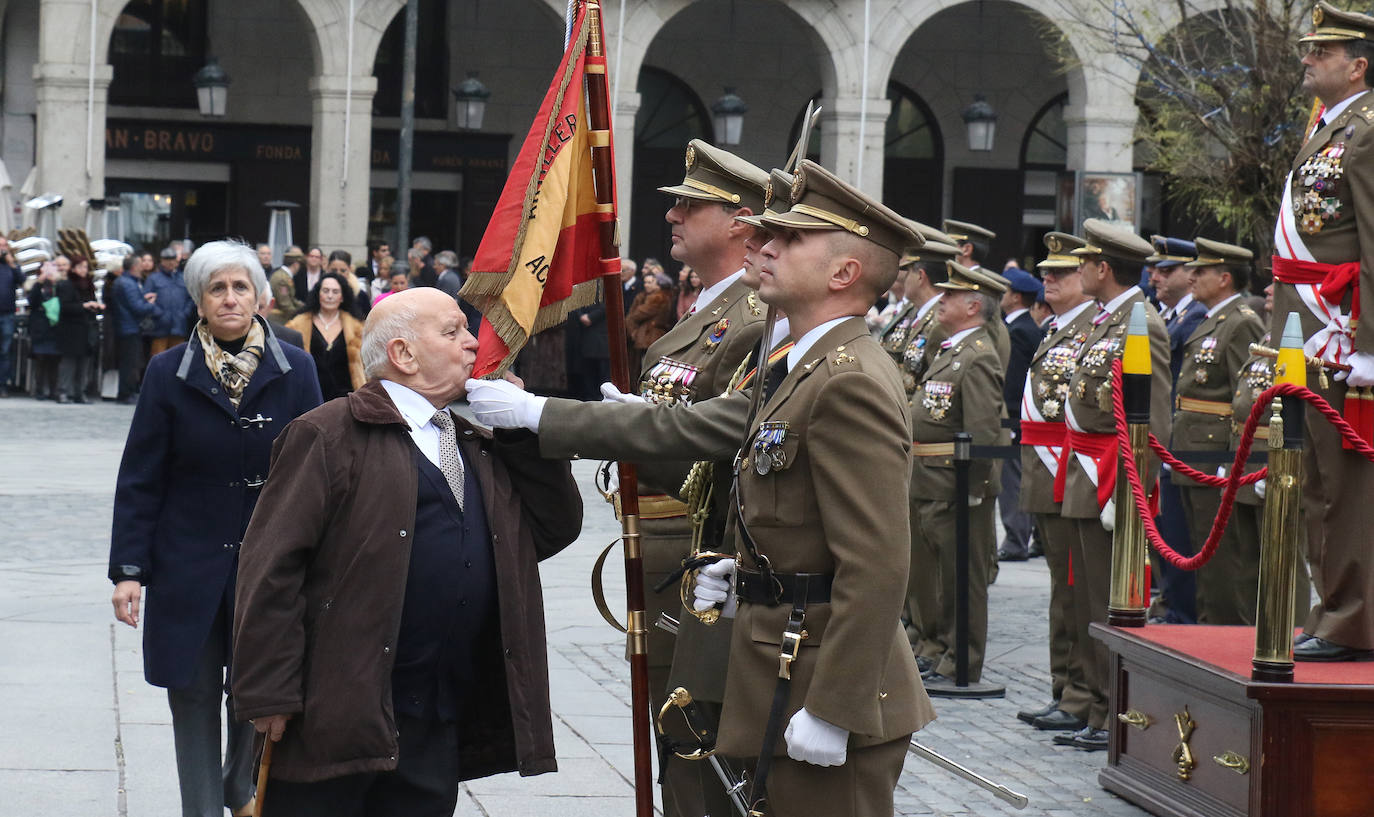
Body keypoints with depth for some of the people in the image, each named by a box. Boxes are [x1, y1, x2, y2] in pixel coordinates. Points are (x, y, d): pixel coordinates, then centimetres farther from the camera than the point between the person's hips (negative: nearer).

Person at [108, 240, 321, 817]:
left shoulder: (295, 371, 0)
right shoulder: (169, 374, -1)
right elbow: (140, 480, 0)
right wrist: (128, 569, -6)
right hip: (189, 563, 0)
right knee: (194, 695, 4)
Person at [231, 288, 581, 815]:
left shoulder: (479, 445, 19)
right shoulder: (329, 436, -5)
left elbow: (556, 529, 15)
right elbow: (271, 568, -11)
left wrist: (522, 427, 6)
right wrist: (270, 693, -17)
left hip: (443, 728, 7)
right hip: (337, 715, -7)